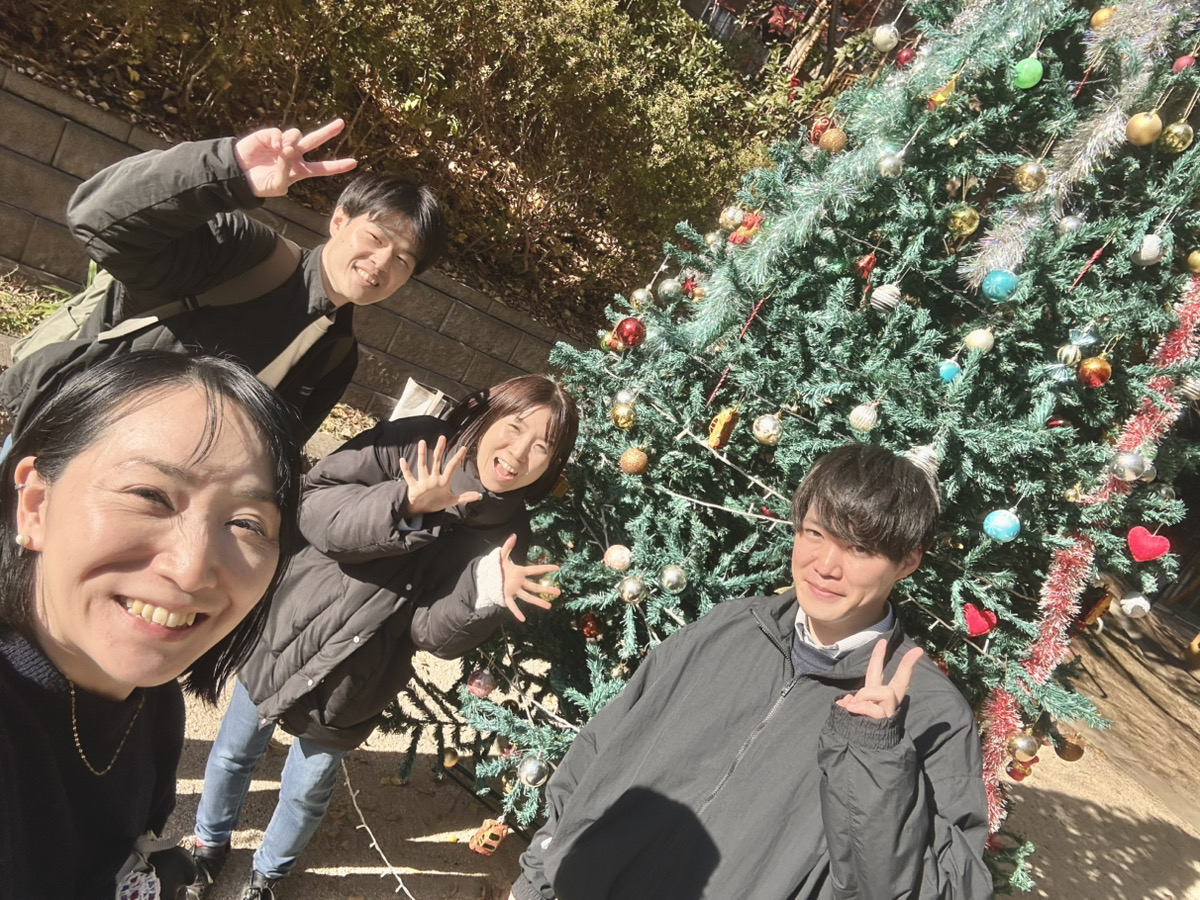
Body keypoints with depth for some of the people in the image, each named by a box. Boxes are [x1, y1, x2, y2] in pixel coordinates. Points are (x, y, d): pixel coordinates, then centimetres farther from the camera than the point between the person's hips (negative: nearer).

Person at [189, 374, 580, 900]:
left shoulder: (505, 538, -14)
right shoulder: (414, 444, -18)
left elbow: (437, 633, -17)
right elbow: (316, 507, -24)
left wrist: (485, 592, -37)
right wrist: (406, 504, -39)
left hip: (350, 688, 1)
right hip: (287, 635, 0)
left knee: (306, 793, 21)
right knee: (233, 753, 23)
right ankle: (210, 842, 55)